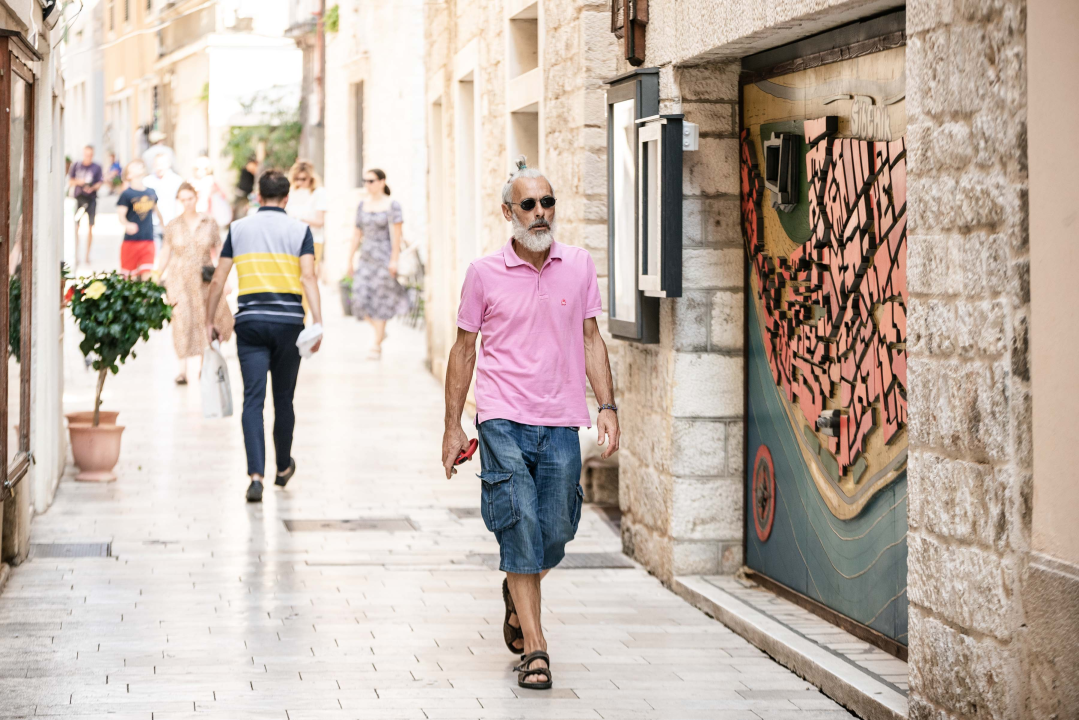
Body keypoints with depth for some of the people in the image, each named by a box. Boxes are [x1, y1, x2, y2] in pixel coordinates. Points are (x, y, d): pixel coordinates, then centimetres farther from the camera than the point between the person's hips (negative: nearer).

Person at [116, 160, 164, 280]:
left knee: (147, 274, -5)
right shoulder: (127, 194, -9)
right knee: (127, 275, 5)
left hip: (148, 240, 3)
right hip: (131, 240, -3)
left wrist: (163, 224, 35)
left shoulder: (151, 193, 7)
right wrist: (127, 224, -37)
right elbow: (121, 215, -16)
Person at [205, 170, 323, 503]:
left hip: (250, 321, 0)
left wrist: (210, 320, 17)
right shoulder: (300, 230, 4)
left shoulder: (239, 228, 9)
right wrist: (318, 322, -13)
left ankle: (256, 474, -19)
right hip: (288, 321, 0)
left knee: (253, 399, -5)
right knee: (283, 398, 14)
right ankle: (283, 467, 30)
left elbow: (218, 279, 8)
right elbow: (308, 277, -8)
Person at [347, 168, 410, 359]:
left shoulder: (392, 205, -7)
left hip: (385, 257, -5)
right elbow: (358, 233, 11)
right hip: (366, 258, 5)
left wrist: (394, 260, -17)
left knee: (380, 301, -1)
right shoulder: (363, 205, 9)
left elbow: (396, 234, -12)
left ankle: (377, 347, 6)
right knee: (361, 299, -4)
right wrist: (350, 258, 8)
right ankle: (380, 331, 22)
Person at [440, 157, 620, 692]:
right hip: (503, 421, -2)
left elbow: (590, 340, 12)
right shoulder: (484, 274, 0)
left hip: (561, 425, 2)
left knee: (555, 535, 5)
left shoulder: (579, 266, 6)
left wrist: (607, 407, 2)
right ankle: (534, 649, -5)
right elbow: (464, 349, 7)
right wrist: (452, 427, 5)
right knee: (521, 528, -10)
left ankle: (516, 592, 38)